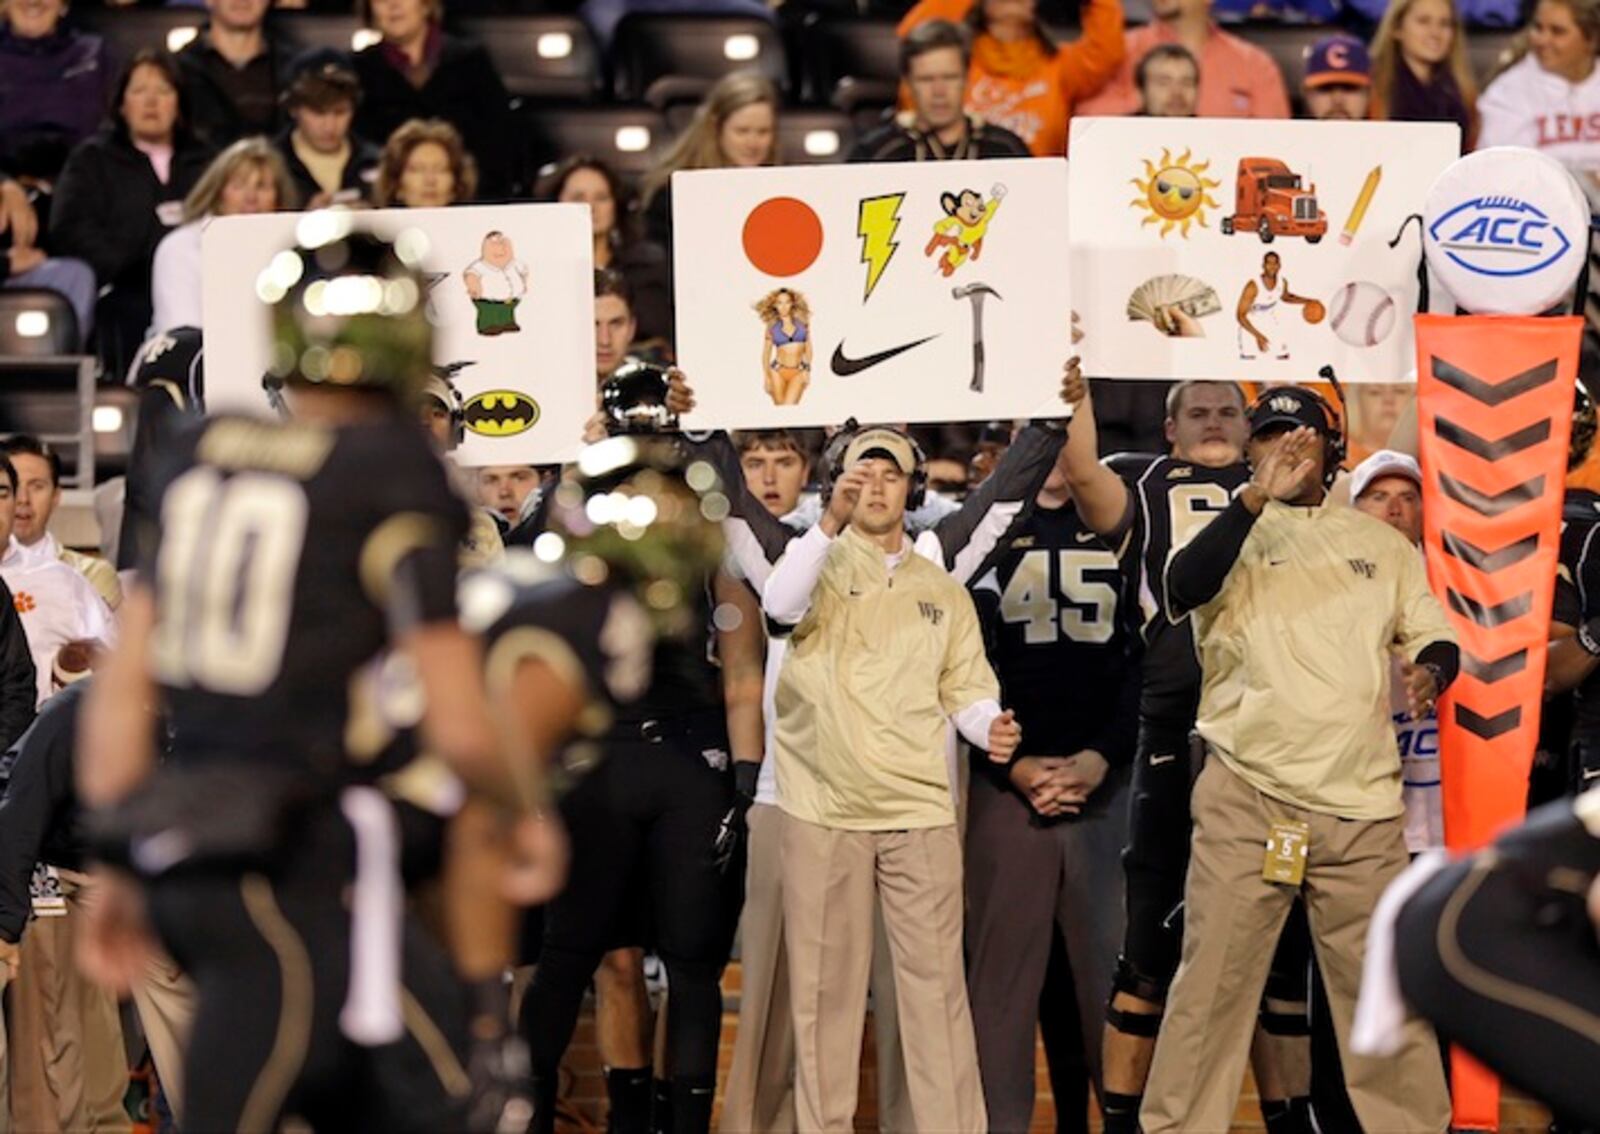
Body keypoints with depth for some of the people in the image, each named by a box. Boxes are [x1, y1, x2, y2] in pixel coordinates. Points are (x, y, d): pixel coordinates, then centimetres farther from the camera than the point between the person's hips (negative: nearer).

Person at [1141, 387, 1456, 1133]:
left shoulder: (1381, 543, 15)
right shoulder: (1228, 531, 4)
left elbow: (1435, 638, 17)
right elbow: (1183, 589, -17)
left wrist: (1430, 669, -7)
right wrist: (1258, 497, -28)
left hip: (1362, 803, 3)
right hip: (1246, 796, -2)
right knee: (1214, 981, -2)